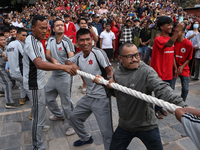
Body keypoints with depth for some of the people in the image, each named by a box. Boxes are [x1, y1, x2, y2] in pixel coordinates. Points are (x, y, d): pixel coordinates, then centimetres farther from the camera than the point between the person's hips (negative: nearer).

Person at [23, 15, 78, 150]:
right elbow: (39, 63, -40)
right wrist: (63, 67, -49)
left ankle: (40, 126, 53)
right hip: (34, 85, -10)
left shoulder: (36, 40, 10)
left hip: (39, 82, 10)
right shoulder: (31, 42, -23)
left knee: (42, 106, 29)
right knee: (38, 115, -2)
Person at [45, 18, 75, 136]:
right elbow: (47, 55, -4)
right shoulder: (51, 40, 5)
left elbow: (71, 58, -23)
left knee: (66, 102, -1)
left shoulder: (67, 41, -11)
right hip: (54, 74, 7)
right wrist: (53, 60, -27)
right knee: (48, 97, 19)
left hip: (64, 75, -7)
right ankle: (59, 115, 44)